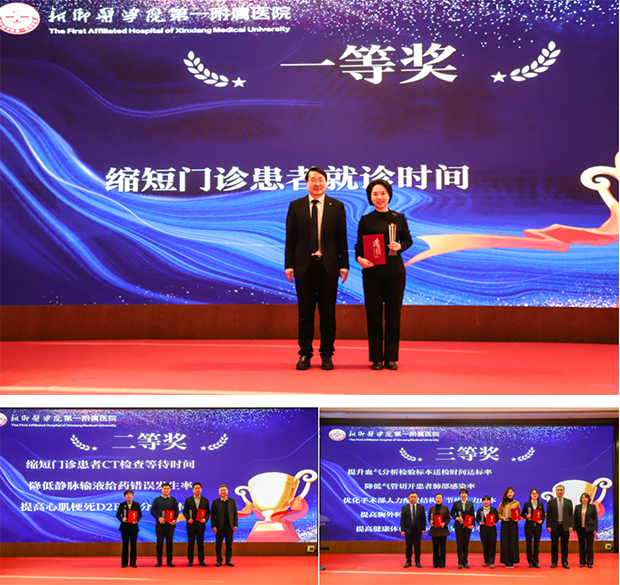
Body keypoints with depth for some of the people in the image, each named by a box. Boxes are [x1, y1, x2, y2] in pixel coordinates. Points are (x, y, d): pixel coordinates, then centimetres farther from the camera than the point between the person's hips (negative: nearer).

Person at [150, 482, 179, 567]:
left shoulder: (173, 500, 10)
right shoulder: (157, 500, 7)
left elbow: (176, 511, 9)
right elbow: (152, 511, 4)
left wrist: (175, 520, -8)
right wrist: (158, 518, -12)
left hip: (170, 525, 1)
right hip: (160, 525, -1)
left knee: (169, 542, 2)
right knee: (159, 542, 0)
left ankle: (169, 561, 9)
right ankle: (159, 561, 7)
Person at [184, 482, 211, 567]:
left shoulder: (205, 500, 9)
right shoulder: (188, 500, 6)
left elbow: (208, 512, 8)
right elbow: (184, 511, 4)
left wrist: (205, 519, -10)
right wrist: (188, 518, -13)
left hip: (201, 524, 1)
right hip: (191, 524, -1)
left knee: (201, 543, 3)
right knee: (190, 543, 2)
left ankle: (201, 560, 8)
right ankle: (190, 560, 7)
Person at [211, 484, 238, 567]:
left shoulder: (232, 501, 8)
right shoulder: (215, 502, 3)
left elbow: (235, 513, 7)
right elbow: (213, 515, 1)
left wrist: (235, 525, 0)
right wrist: (214, 526, -7)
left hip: (229, 526, 1)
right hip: (219, 527, -1)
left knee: (229, 544, 3)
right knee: (218, 544, 2)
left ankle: (228, 560, 11)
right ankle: (219, 560, 9)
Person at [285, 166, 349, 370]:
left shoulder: (337, 206, 5)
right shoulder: (295, 206, 6)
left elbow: (342, 238, 3)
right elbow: (291, 238, 4)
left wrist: (344, 265, -3)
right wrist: (288, 264, -3)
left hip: (328, 266, 0)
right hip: (304, 266, 0)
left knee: (328, 313, 4)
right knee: (305, 313, 5)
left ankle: (326, 355, 13)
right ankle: (305, 354, 14)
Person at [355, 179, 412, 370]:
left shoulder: (399, 218, 6)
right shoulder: (366, 220, 4)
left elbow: (408, 240, 12)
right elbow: (359, 245, 6)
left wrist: (399, 246, -9)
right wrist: (359, 258, -14)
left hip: (395, 271, 1)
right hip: (372, 272, -1)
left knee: (393, 315, 3)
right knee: (373, 315, 1)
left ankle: (391, 358, 11)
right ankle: (376, 358, 10)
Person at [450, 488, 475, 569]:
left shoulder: (470, 504, 7)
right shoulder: (456, 503, 5)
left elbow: (473, 515, 5)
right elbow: (452, 513, 8)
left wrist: (472, 524, -8)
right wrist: (456, 518, -11)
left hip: (467, 526, 1)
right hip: (459, 526, -1)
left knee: (466, 544, 3)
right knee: (459, 544, -3)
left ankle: (465, 562, 11)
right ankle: (460, 562, 3)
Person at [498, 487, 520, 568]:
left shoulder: (516, 503, 10)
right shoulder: (503, 503, 7)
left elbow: (519, 514, 13)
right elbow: (499, 513, 9)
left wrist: (517, 519, -7)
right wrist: (502, 518, -10)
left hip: (513, 524, 1)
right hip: (505, 524, -1)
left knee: (513, 543, -2)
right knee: (505, 543, -2)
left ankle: (512, 562, 5)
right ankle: (506, 562, 5)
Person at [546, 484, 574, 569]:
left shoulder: (568, 502, 7)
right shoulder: (551, 502, 4)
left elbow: (571, 515, 5)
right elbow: (548, 515, 3)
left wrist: (571, 526, -4)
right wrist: (548, 526, -6)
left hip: (565, 527, 1)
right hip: (554, 526, -1)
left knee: (565, 546, 4)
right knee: (554, 545, 3)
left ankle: (565, 562, 11)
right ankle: (554, 562, 10)